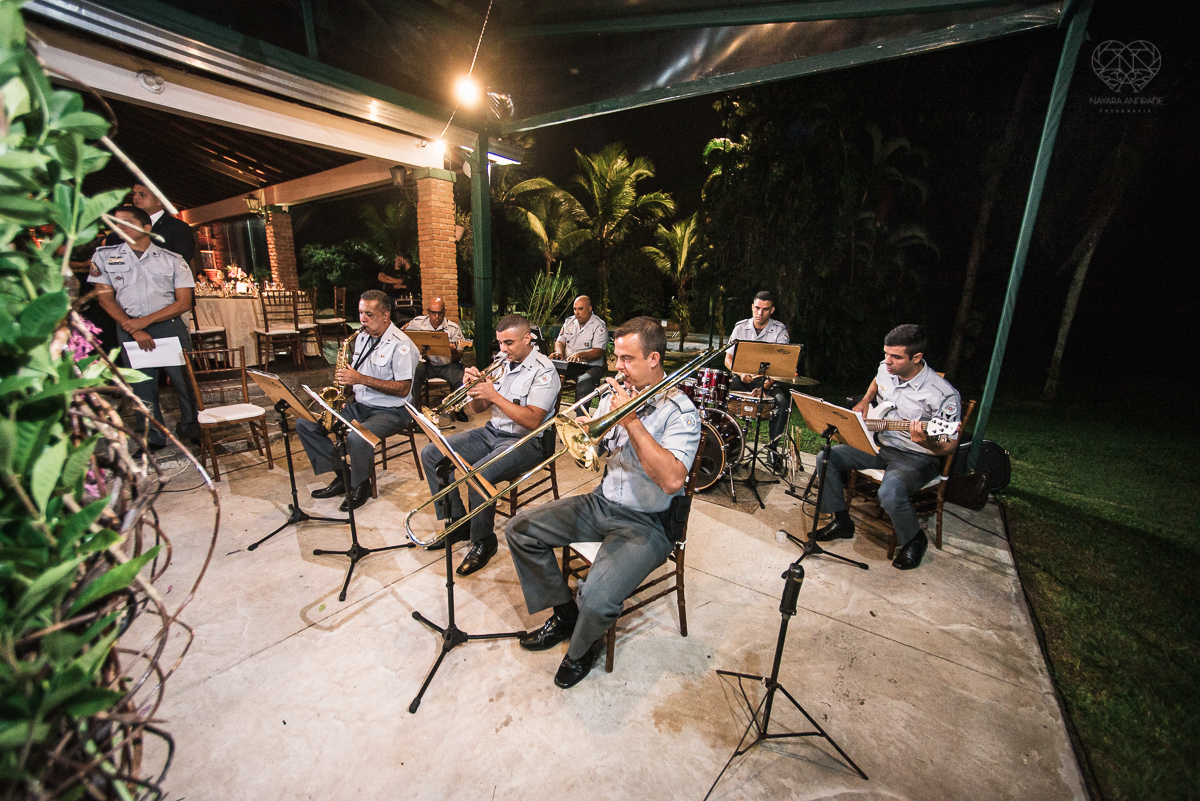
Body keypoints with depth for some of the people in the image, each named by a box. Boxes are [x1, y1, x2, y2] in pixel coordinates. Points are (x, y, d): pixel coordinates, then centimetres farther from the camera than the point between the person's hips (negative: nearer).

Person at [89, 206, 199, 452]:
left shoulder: (173, 260, 4)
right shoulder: (104, 255, 9)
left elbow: (184, 303, -1)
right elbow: (105, 297, 4)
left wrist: (145, 321, -9)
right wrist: (134, 330, -8)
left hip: (170, 326, -1)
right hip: (129, 330, 2)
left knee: (185, 380, -1)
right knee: (142, 385, 4)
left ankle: (190, 428, 17)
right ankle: (154, 438, 14)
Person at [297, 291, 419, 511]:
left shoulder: (400, 344, -15)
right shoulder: (362, 337, 11)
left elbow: (403, 388, -21)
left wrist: (361, 379, -23)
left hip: (390, 411, -8)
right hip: (359, 405, 9)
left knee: (356, 437, -35)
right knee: (305, 423, 0)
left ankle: (361, 486, -5)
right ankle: (342, 475, 5)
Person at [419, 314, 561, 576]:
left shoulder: (543, 371, -13)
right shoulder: (502, 362, 8)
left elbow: (532, 421, -24)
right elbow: (478, 408, 12)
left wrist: (494, 396, -23)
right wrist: (474, 387, -9)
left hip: (526, 441, -8)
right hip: (492, 432, 8)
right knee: (431, 454, 1)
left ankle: (483, 542, -7)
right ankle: (456, 524, 11)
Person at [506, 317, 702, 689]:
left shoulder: (681, 412, -14)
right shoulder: (615, 396, 6)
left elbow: (672, 480, -28)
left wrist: (632, 421, -25)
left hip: (645, 522, -7)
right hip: (600, 503, 7)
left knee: (596, 599, -27)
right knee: (520, 528, 0)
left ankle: (583, 647, 13)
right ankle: (565, 613, 19)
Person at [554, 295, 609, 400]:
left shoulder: (599, 326, -3)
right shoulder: (569, 322, 15)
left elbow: (598, 352, -12)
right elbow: (560, 342, 18)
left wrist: (579, 355, -28)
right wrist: (559, 352, -7)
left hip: (590, 367, -5)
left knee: (584, 382, -38)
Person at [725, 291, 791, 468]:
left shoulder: (780, 330, -3)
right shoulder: (741, 327, 3)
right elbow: (728, 358, 2)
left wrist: (767, 384, -29)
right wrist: (740, 373, -18)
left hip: (769, 380, -1)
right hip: (743, 378, 2)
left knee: (781, 401, -30)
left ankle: (773, 447, -9)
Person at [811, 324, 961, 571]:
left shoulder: (943, 395, -23)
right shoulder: (885, 369, -4)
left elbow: (948, 446, -17)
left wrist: (927, 444, -39)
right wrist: (865, 401, 6)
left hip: (914, 457, -7)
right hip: (879, 443, 7)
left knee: (889, 494, -34)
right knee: (826, 458, -8)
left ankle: (914, 540, 2)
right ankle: (842, 522, 9)